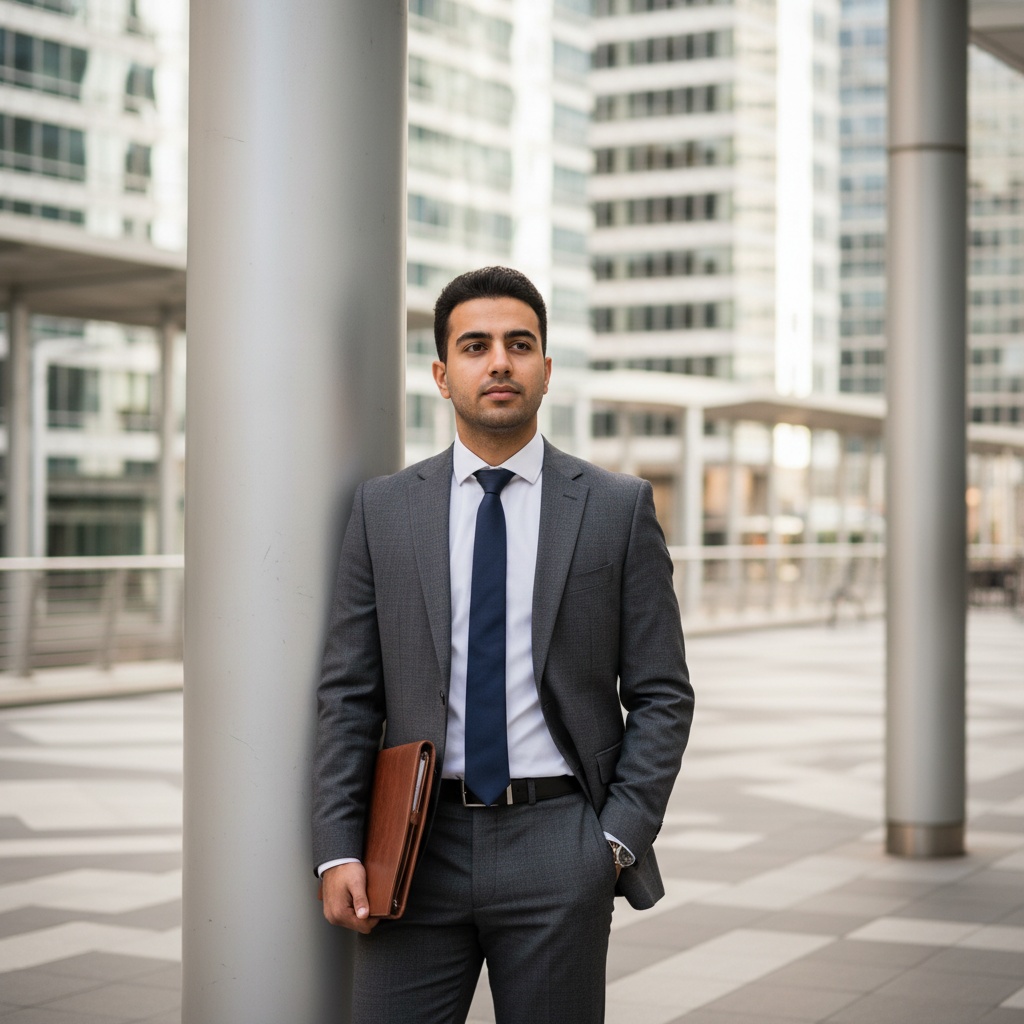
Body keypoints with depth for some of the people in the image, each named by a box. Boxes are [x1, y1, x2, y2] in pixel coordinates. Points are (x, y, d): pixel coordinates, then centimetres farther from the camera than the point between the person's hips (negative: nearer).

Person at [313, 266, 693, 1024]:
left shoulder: (619, 508, 3)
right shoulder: (384, 509, 6)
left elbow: (662, 696, 3)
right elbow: (347, 695, 5)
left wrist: (620, 839, -5)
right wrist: (338, 849, -2)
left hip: (558, 847, -1)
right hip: (419, 843, 1)